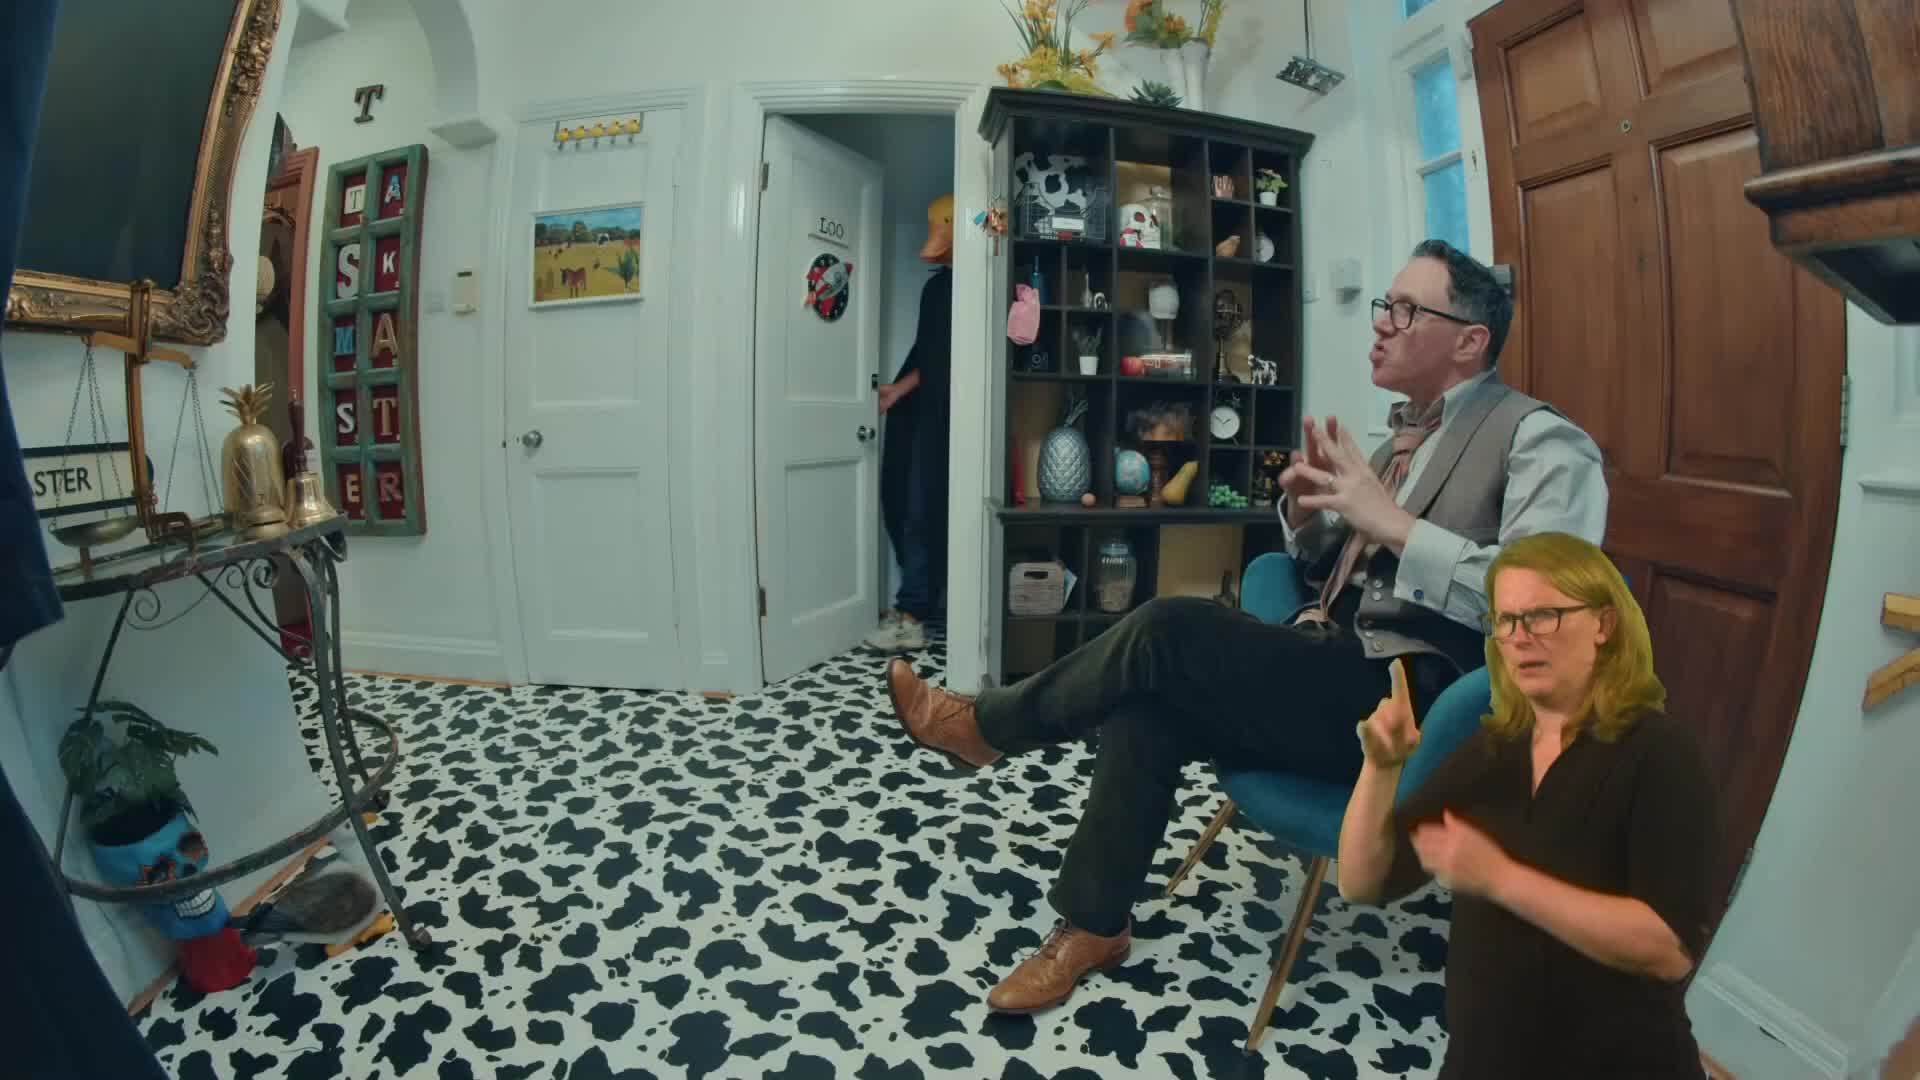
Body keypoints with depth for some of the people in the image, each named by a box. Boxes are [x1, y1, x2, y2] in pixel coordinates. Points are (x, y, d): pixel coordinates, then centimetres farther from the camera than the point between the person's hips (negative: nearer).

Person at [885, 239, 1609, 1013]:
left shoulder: (1539, 439, -7)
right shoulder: (1408, 431, 17)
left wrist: (1391, 521, -25)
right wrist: (1305, 511, -1)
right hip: (1341, 669, 7)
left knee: (1171, 631, -22)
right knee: (1147, 707, -15)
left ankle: (988, 725, 2)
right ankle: (1092, 923, 2)